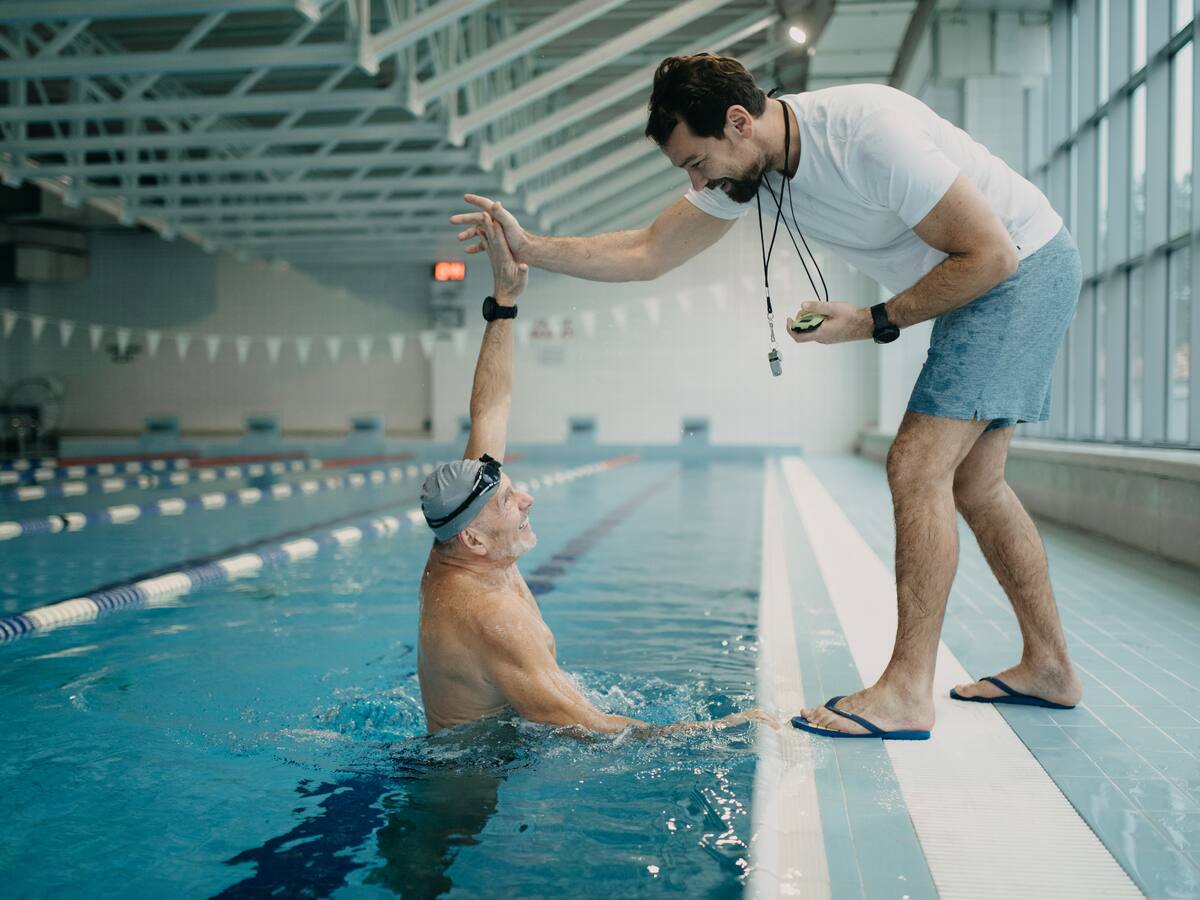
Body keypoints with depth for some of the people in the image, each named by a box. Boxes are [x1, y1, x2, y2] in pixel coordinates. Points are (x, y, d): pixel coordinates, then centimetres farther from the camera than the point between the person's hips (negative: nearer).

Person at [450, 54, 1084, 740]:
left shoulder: (868, 132, -30)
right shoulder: (743, 167, -5)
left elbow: (991, 252, -25)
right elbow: (647, 255, 0)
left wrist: (876, 323, -20)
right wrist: (529, 248, -9)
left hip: (1025, 265, -9)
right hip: (979, 283, 9)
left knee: (918, 466, -16)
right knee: (972, 484, 10)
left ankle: (907, 692, -12)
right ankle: (1049, 668, 21)